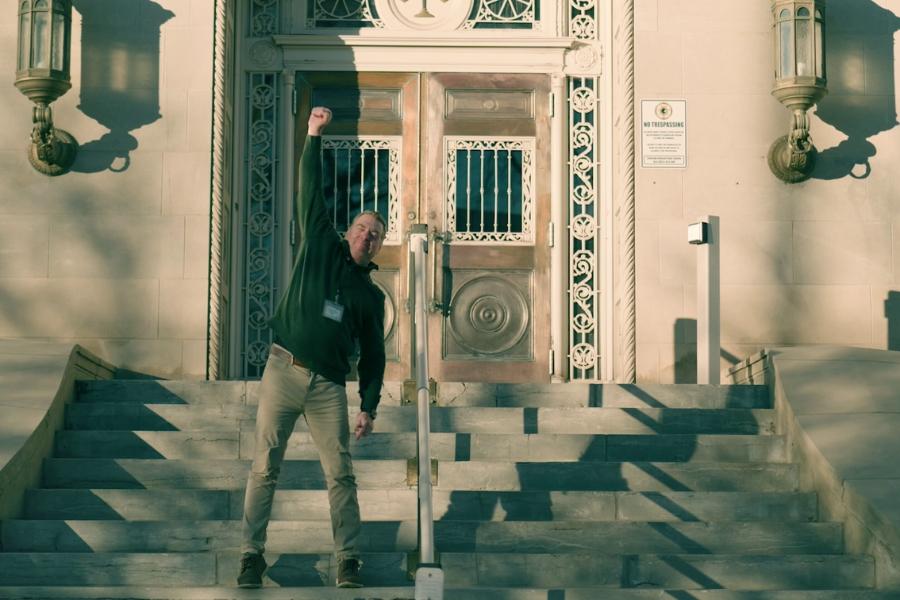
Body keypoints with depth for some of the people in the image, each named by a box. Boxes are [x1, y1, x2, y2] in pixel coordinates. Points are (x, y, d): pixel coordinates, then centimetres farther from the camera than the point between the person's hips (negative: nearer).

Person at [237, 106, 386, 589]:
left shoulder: (372, 296, 14)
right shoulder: (320, 248, 11)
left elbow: (373, 356, 15)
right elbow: (310, 193, 6)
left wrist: (369, 407, 6)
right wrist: (314, 137, 1)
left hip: (329, 386, 1)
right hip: (283, 372, -1)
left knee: (340, 474, -4)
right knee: (265, 468, -3)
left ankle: (348, 560, 0)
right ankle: (251, 554, 1)